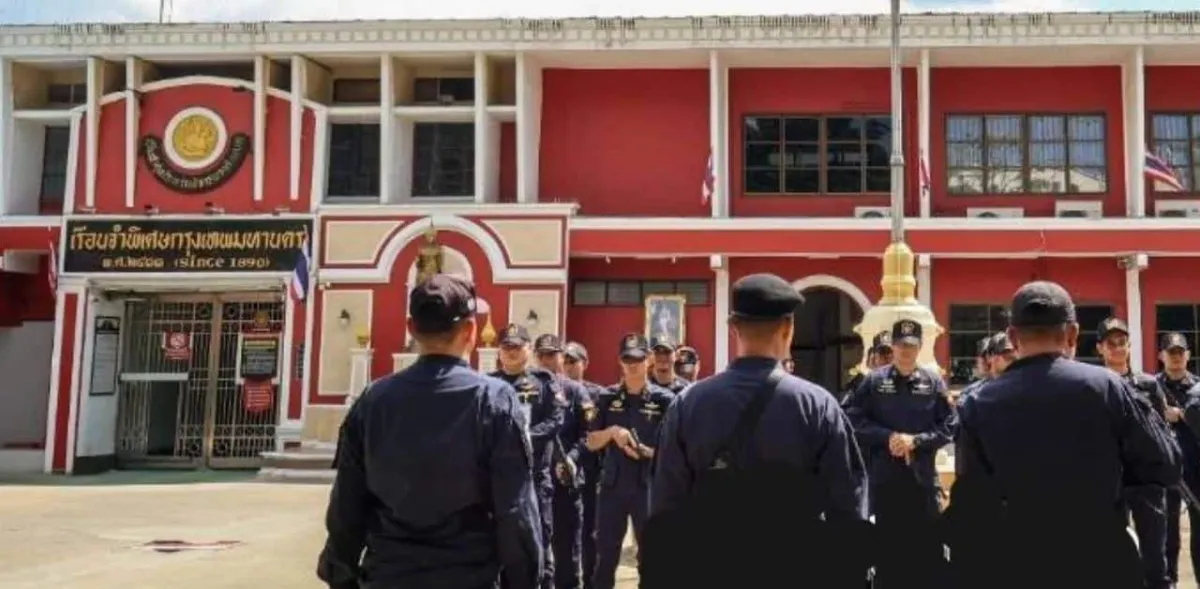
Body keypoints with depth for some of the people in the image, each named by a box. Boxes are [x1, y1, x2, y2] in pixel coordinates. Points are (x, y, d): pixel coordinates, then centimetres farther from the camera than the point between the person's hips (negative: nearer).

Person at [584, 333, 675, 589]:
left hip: (649, 485, -2)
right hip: (612, 484, 3)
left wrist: (648, 452, -21)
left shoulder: (664, 400, -3)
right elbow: (591, 443, 5)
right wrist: (611, 431, -14)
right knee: (605, 555, 9)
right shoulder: (608, 398, 5)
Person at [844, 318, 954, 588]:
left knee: (928, 549, 5)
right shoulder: (874, 381, 0)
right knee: (887, 547, 9)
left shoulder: (933, 382, 3)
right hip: (884, 477, 0)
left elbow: (948, 426, 0)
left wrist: (916, 440, -12)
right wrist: (888, 437, -14)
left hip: (923, 477, 0)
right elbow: (854, 420, -3)